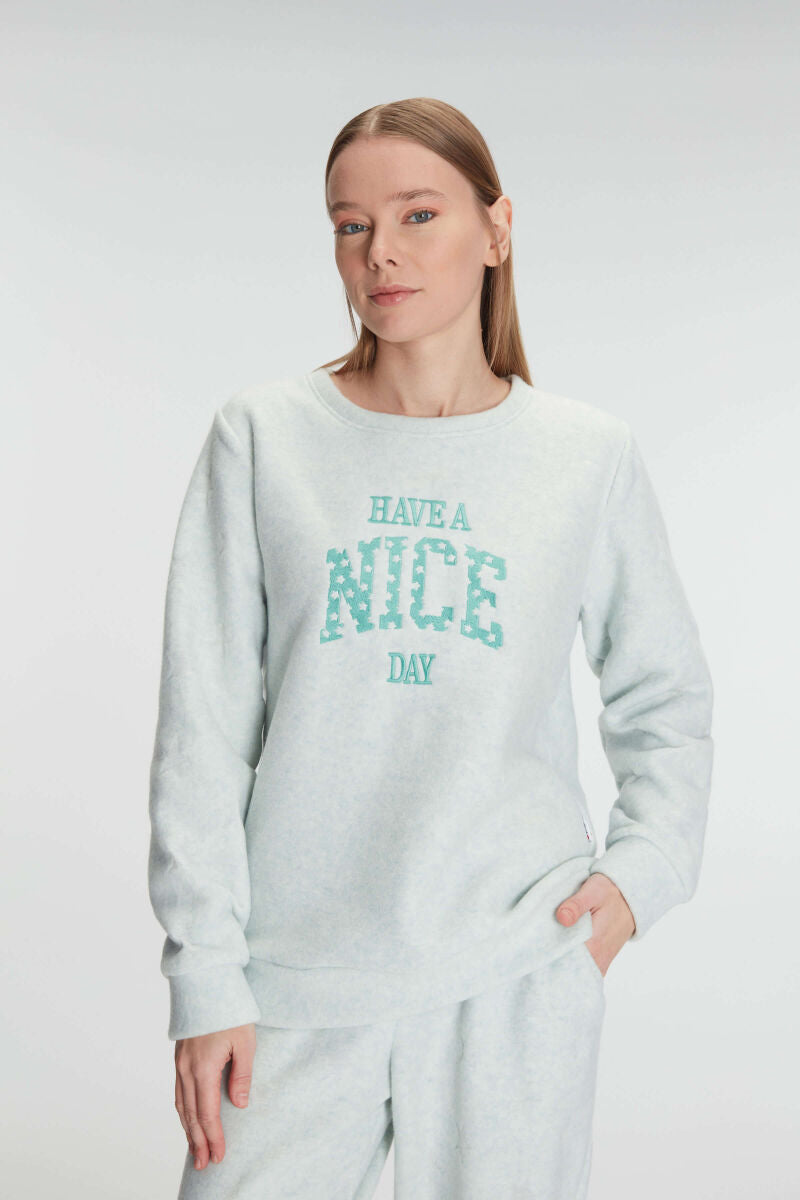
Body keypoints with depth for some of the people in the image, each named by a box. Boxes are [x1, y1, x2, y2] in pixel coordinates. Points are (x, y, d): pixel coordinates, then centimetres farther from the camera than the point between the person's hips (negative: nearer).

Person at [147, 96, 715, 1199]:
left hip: (523, 968, 1)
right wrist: (206, 972, -4)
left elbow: (666, 699, 14)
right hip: (300, 975, 0)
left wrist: (644, 869, -2)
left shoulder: (592, 456, 4)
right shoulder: (263, 435, 1)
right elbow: (203, 723, -1)